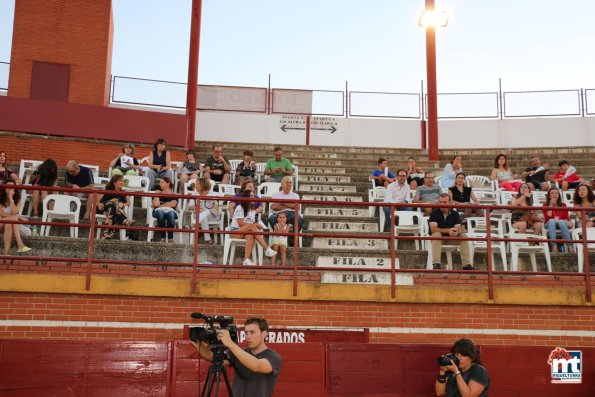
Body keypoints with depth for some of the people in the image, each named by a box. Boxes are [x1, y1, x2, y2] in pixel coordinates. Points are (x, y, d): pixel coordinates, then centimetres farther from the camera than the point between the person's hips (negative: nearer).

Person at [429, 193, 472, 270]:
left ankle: (466, 265, -22)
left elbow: (459, 228, -13)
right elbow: (433, 229, -23)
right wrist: (448, 231, -35)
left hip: (451, 238, 3)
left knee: (464, 235, -21)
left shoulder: (455, 214, -2)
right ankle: (436, 264, -42)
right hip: (439, 237, -3)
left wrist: (456, 231, -39)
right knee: (436, 234, -35)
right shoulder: (434, 213, -12)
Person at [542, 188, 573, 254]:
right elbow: (548, 218, -11)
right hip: (550, 225, -1)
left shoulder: (563, 205, 10)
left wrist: (568, 222, -22)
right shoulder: (545, 205, 4)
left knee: (561, 221, -34)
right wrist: (551, 205, -12)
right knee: (551, 221, -35)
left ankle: (569, 246, -40)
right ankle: (554, 247, -47)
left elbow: (566, 218, 2)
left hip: (562, 224, 1)